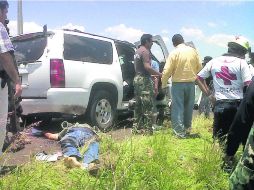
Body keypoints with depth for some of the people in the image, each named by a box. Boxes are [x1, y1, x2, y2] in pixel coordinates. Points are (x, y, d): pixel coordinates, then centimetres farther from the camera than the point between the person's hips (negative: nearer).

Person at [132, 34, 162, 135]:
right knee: (147, 105, -7)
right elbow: (147, 67, -22)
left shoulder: (137, 51, 19)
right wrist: (159, 74, -15)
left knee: (139, 105, 12)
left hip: (137, 78, 10)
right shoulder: (145, 51, -11)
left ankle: (137, 128, 16)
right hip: (144, 79, -10)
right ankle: (147, 129, -5)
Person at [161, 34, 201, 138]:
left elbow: (167, 71, -13)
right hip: (191, 82, 5)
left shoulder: (174, 53, -10)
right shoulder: (193, 51, 3)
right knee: (189, 106, 17)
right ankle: (187, 127, 29)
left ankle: (180, 131, 1)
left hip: (178, 83, -4)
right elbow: (199, 67, 8)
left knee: (178, 107, 2)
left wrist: (163, 84, -2)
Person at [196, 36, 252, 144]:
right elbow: (248, 85, -11)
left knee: (219, 137, 9)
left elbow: (198, 78, 11)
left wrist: (208, 95, 11)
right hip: (238, 103, -2)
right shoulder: (241, 62, -4)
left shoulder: (214, 62, 7)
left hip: (220, 104, 2)